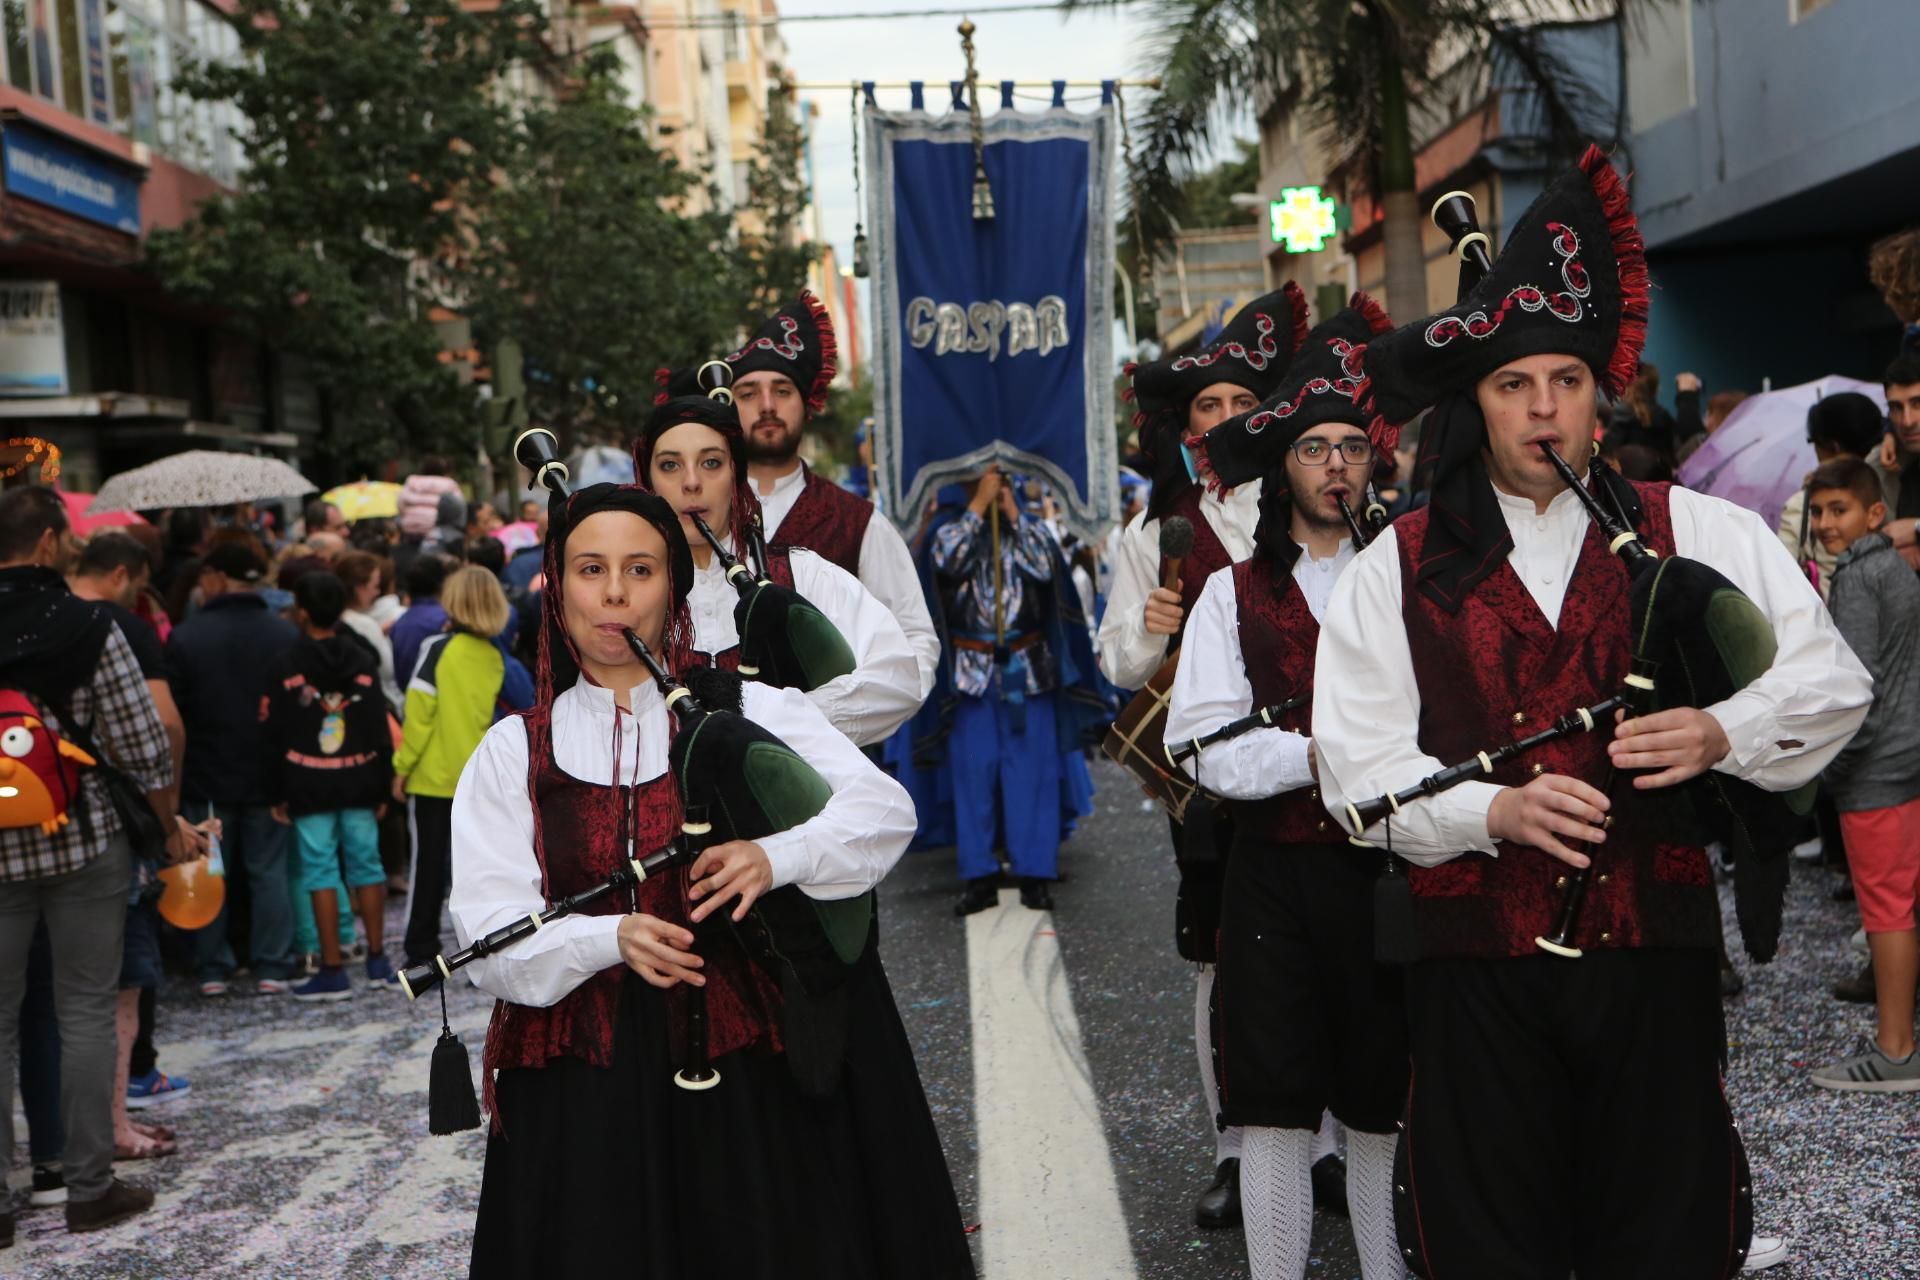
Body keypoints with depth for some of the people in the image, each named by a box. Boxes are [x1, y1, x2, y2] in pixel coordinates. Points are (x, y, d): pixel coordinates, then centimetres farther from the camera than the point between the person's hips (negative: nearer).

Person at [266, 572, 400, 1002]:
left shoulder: (287, 665, -4)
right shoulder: (363, 661, 3)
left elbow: (277, 735, -3)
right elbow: (380, 730, 3)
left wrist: (279, 794, 3)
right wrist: (381, 787, 8)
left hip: (309, 787, -3)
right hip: (359, 783, 3)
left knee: (321, 871, 0)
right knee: (366, 865, 10)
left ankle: (333, 971, 1)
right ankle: (378, 961, 16)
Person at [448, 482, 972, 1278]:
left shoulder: (745, 709, 2)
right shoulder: (514, 753, 5)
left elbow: (885, 808, -5)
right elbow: (490, 933, -3)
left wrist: (776, 858, -23)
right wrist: (612, 937, -21)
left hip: (750, 1068, 0)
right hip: (587, 1090, 1)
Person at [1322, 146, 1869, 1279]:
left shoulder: (1700, 535, 4)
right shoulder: (1396, 573, 2)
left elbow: (1831, 679, 3)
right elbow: (1361, 767, -3)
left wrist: (1721, 734, -16)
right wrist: (1495, 810, -19)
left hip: (1656, 943, 1)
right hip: (1478, 960, 0)